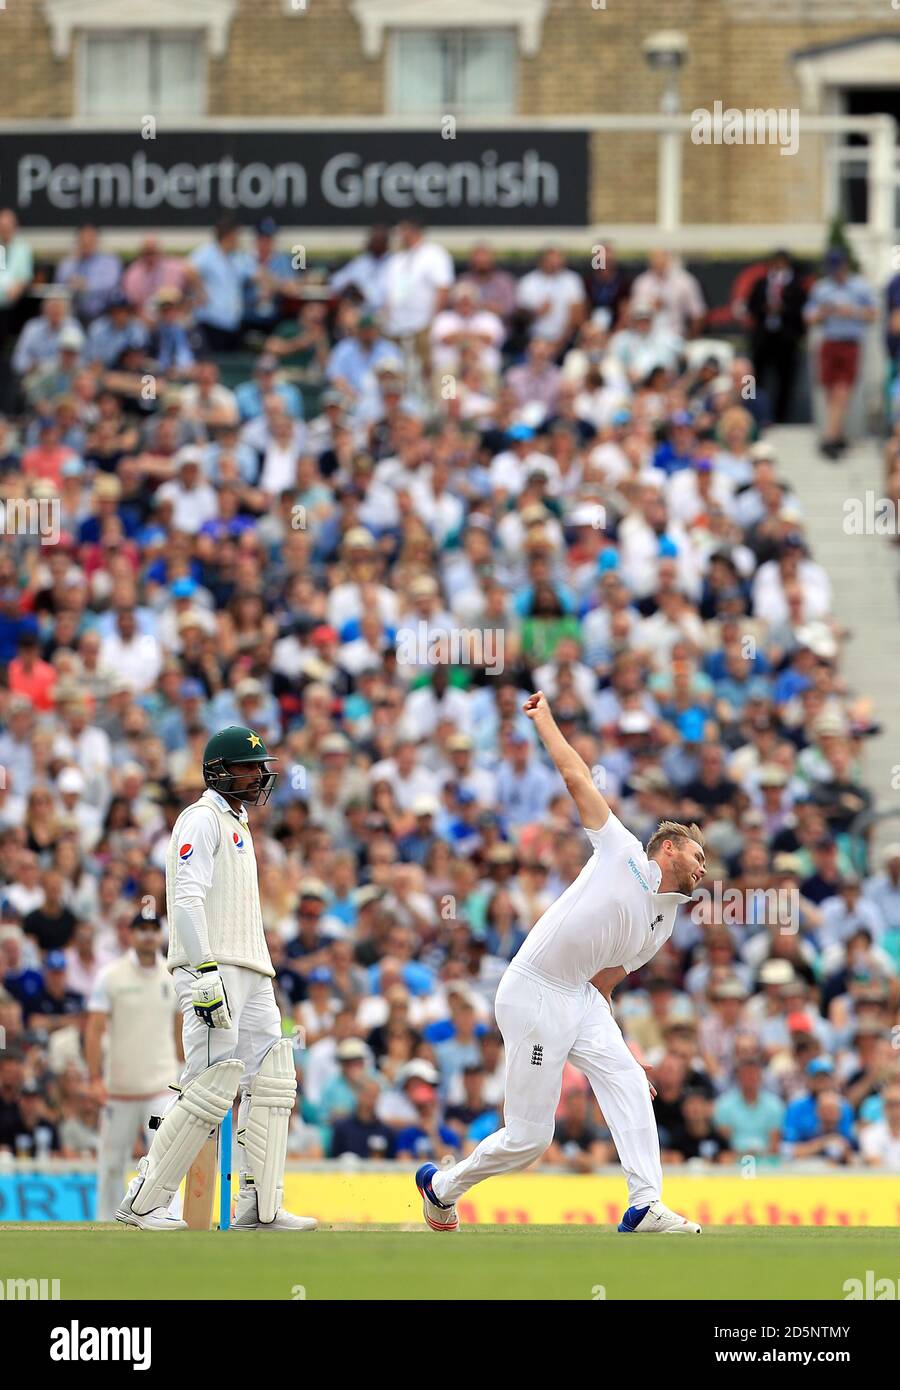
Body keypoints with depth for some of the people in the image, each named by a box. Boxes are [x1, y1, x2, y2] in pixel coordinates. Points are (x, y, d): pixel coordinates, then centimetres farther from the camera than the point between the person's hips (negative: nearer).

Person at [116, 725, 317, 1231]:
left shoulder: (238, 827, 25)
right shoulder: (203, 819, -4)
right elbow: (186, 899, -15)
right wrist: (204, 971, -24)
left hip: (251, 975, 10)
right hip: (213, 969, -10)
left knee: (272, 1083, 2)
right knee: (212, 1086, -14)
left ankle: (261, 1207, 2)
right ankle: (142, 1203, -10)